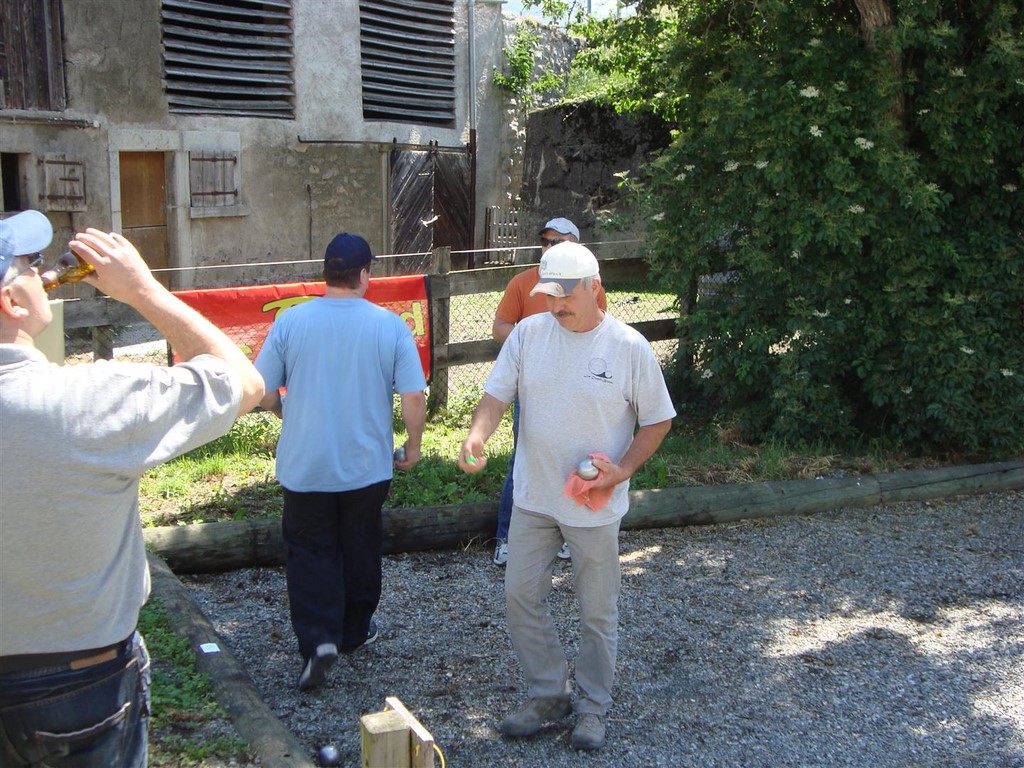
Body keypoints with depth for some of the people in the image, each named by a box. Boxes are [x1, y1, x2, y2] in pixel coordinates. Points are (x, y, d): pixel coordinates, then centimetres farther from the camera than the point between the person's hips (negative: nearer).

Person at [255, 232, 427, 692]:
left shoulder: (290, 321, -9)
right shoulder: (390, 326, -10)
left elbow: (262, 393, -5)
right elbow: (414, 398, -12)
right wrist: (413, 447, 5)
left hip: (304, 466, 0)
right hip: (367, 465, 1)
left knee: (310, 552, 11)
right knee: (360, 551, 18)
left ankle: (318, 640, -3)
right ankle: (355, 632, 33)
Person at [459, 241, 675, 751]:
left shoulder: (628, 346, -11)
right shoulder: (528, 333, -3)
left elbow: (658, 420, -3)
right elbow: (497, 394, -3)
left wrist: (623, 469, -16)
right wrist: (476, 437, -24)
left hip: (595, 505, -3)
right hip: (533, 498, 4)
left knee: (597, 612, 9)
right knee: (521, 597, 9)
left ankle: (592, 707, 28)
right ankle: (547, 694, 29)